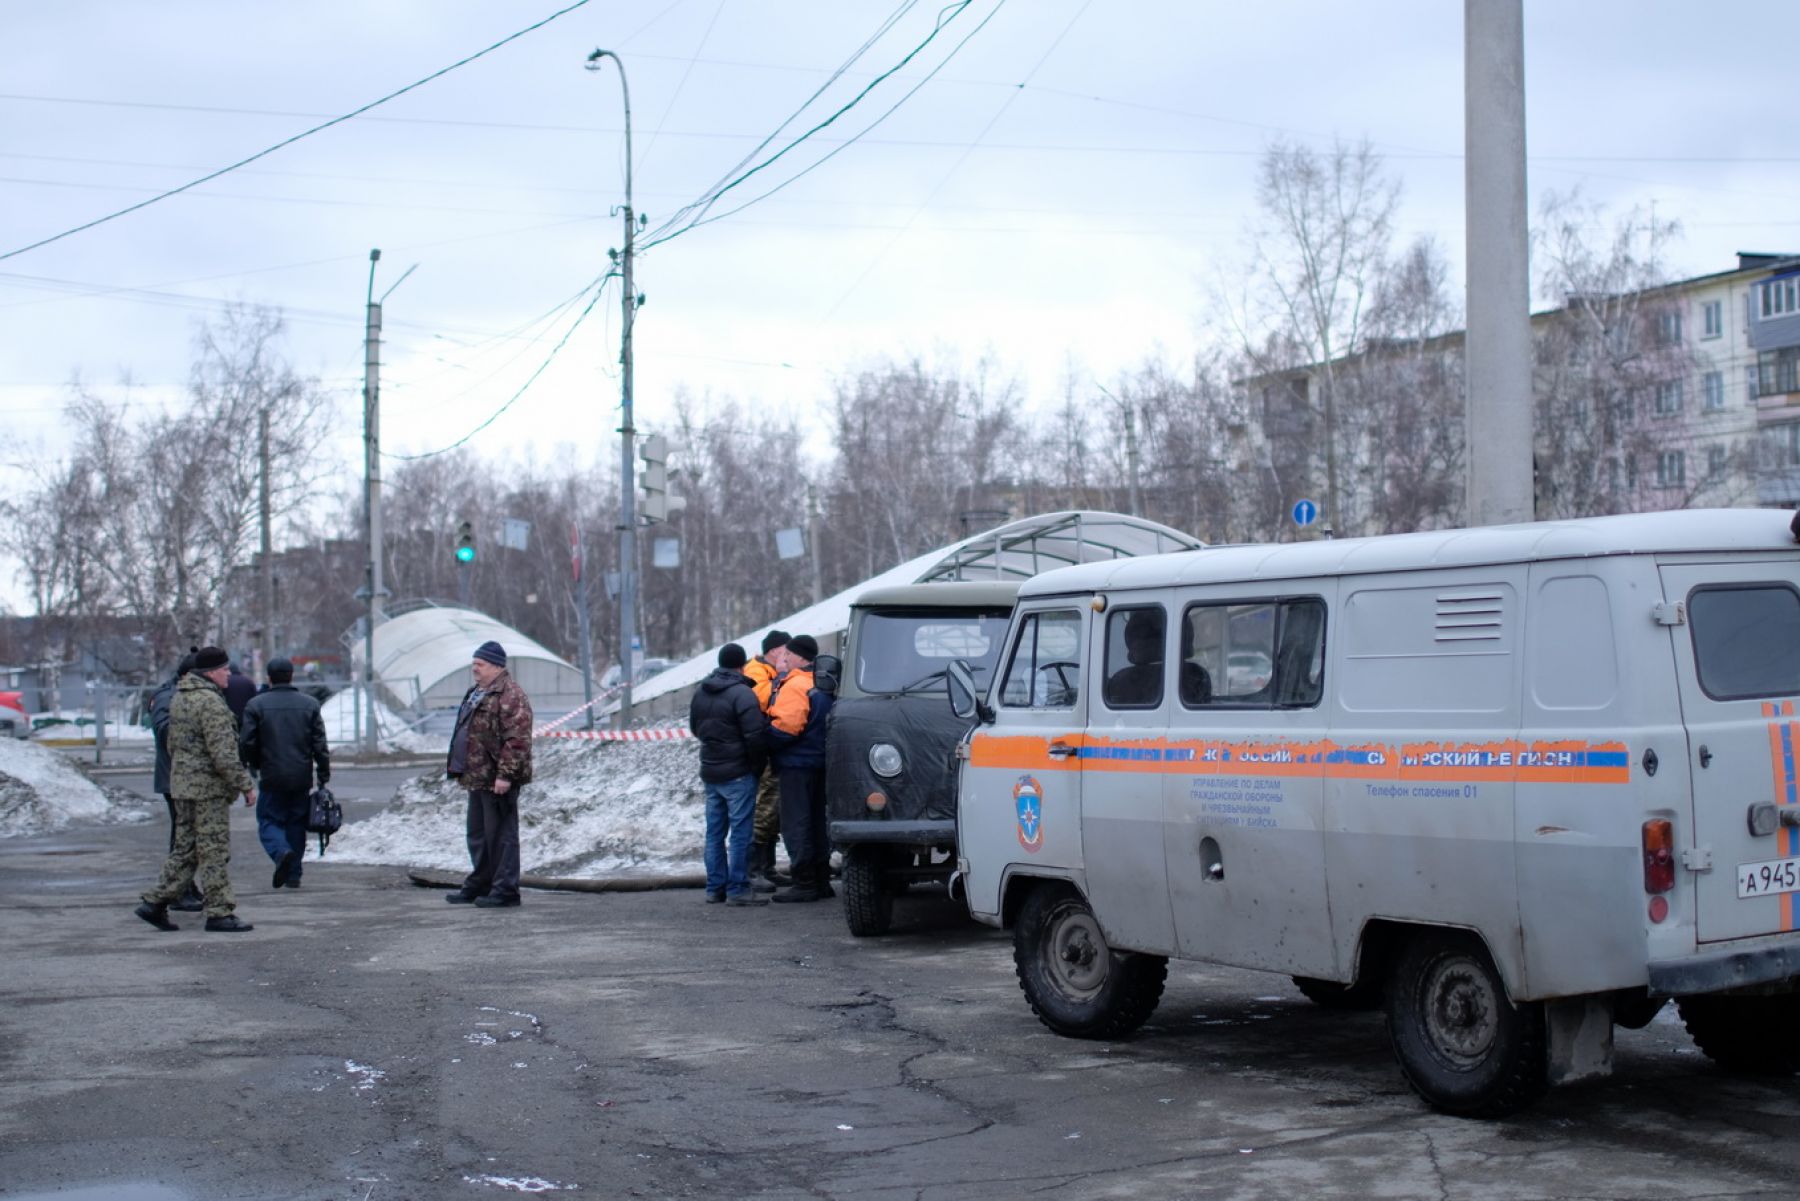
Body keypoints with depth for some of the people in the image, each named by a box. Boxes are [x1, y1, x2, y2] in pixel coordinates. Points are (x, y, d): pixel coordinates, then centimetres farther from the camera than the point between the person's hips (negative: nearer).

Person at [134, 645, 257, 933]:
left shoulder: (179, 698, 14)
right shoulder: (211, 702, -17)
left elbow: (172, 744, 21)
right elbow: (223, 753, -21)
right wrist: (245, 784, -14)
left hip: (182, 785, 9)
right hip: (208, 787, -9)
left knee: (185, 848, 15)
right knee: (214, 851, -4)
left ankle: (155, 902, 14)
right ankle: (220, 913, 0)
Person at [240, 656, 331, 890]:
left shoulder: (256, 705, -4)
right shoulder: (310, 705, 3)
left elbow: (246, 742, -5)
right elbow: (320, 744, 1)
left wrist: (253, 765, 14)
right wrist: (323, 775, 8)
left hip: (272, 778, -3)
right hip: (302, 778, 3)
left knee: (269, 820, 6)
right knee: (296, 824, 12)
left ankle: (282, 852, -23)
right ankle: (294, 875, 13)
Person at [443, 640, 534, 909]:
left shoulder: (510, 696, -16)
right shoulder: (477, 693, 18)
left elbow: (517, 740, -22)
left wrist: (505, 774, -25)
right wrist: (458, 768, 23)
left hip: (497, 780, -10)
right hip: (477, 777, 10)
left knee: (500, 834, -5)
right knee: (478, 834, 18)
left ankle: (505, 890, 1)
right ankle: (479, 885, 29)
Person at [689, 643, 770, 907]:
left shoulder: (700, 692, 9)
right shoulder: (742, 693, -16)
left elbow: (695, 728, 20)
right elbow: (755, 736, -20)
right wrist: (757, 764, -5)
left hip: (710, 772, 7)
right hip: (738, 774, -7)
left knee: (715, 832, 12)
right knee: (740, 833, -3)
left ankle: (715, 887, 15)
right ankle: (737, 889, -3)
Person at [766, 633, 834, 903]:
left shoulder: (795, 686, -16)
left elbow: (786, 726, -22)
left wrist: (765, 743, -10)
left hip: (796, 764, -9)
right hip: (820, 762, 9)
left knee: (795, 823, -5)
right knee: (817, 822, 15)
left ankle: (804, 883, -6)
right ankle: (821, 879, 19)